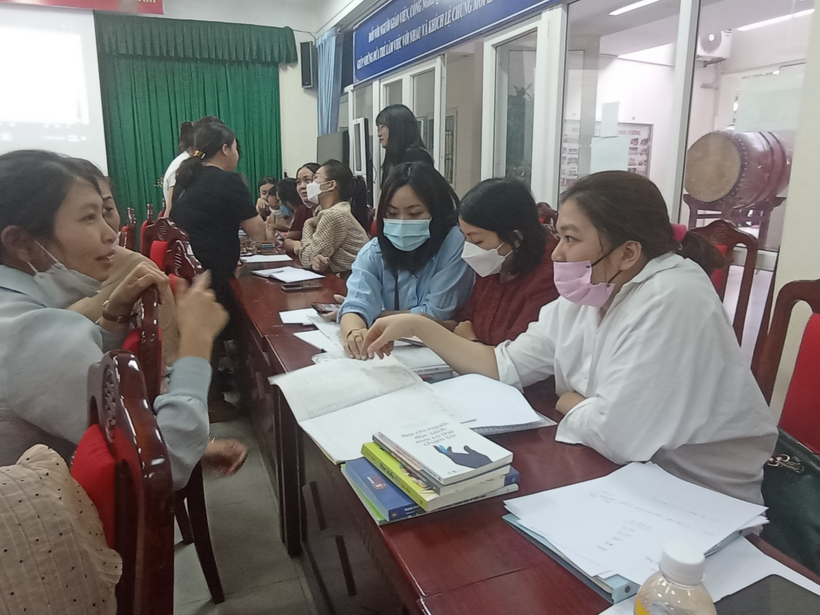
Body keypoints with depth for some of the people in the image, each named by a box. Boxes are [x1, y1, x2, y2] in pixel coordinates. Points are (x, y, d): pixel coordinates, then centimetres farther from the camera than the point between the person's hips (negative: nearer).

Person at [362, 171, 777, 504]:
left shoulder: (671, 301, -26)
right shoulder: (587, 297, 1)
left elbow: (616, 435, -30)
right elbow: (506, 365, 2)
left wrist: (569, 403, -9)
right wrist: (418, 327, -2)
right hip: (632, 479, 7)